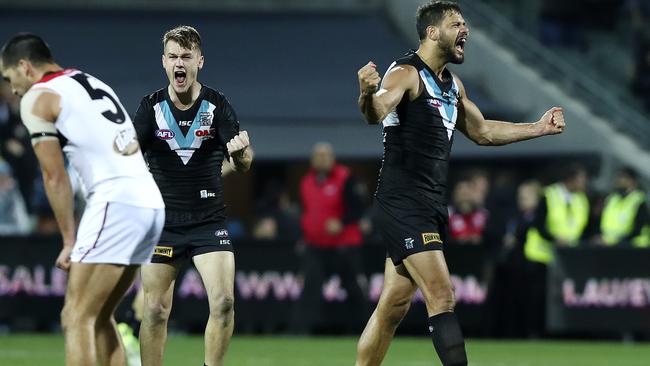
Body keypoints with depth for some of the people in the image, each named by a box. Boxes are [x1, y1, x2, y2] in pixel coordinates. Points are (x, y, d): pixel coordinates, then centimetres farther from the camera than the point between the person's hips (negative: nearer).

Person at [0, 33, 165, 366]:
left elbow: (55, 178, -2)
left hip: (117, 202, -8)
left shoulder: (37, 98, 2)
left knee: (77, 317, -7)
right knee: (99, 316, 16)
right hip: (152, 203, 8)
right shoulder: (93, 83, 26)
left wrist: (69, 241, 4)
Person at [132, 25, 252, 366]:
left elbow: (242, 165, -13)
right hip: (162, 222, 0)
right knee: (155, 311, 0)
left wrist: (241, 152, -36)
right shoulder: (151, 107, -3)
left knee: (223, 301, -15)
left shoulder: (218, 105, -6)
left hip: (209, 221, 0)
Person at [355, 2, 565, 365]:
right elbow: (377, 113, -31)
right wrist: (368, 94, -54)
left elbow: (482, 131, 31)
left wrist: (538, 128, 29)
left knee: (394, 307, 11)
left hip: (431, 207, 9)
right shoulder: (406, 73, -11)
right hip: (403, 203, -9)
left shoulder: (453, 85, 17)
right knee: (442, 297, -17)